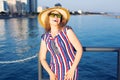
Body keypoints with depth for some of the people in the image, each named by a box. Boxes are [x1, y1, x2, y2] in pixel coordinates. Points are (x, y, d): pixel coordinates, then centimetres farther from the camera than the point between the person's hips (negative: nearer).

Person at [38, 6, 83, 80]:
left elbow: (79, 49, -13)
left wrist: (72, 70, -17)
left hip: (69, 70, -4)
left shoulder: (67, 30, -11)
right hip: (56, 71, 5)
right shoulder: (45, 37, 3)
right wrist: (51, 74, -7)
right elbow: (42, 58, 7)